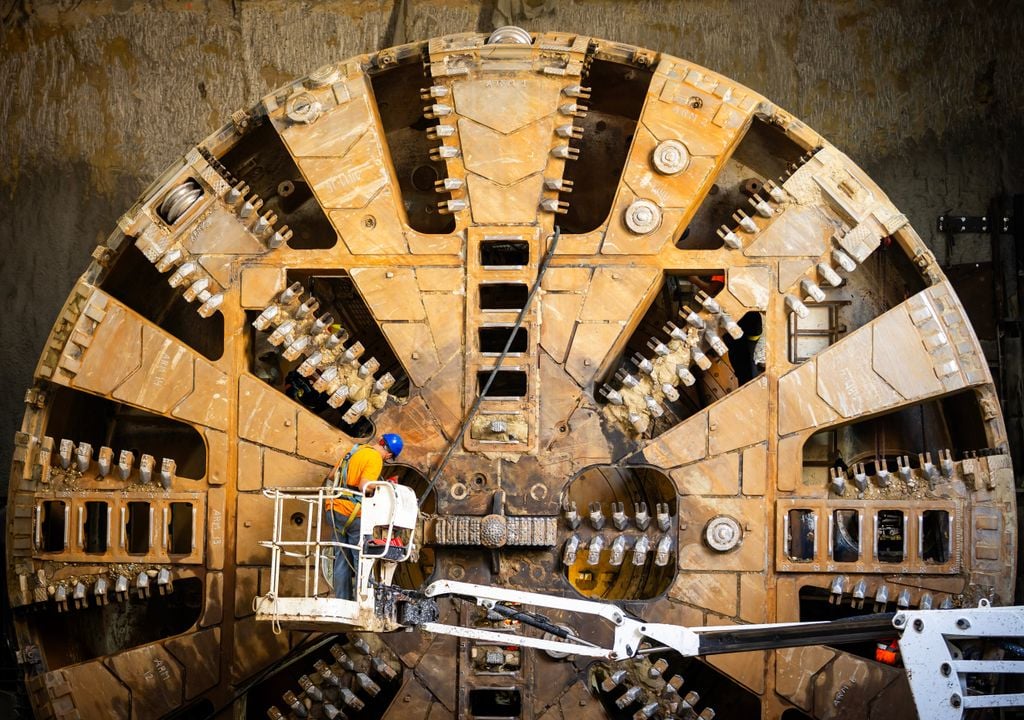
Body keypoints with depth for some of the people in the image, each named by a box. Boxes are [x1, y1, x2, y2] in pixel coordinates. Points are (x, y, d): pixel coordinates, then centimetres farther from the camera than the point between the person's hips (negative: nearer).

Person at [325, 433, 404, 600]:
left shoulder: (353, 450, 15)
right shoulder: (375, 459, -9)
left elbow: (333, 476, 23)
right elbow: (364, 486, -19)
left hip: (334, 508, 7)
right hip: (353, 513, -7)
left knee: (342, 558, 10)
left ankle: (341, 601, 10)